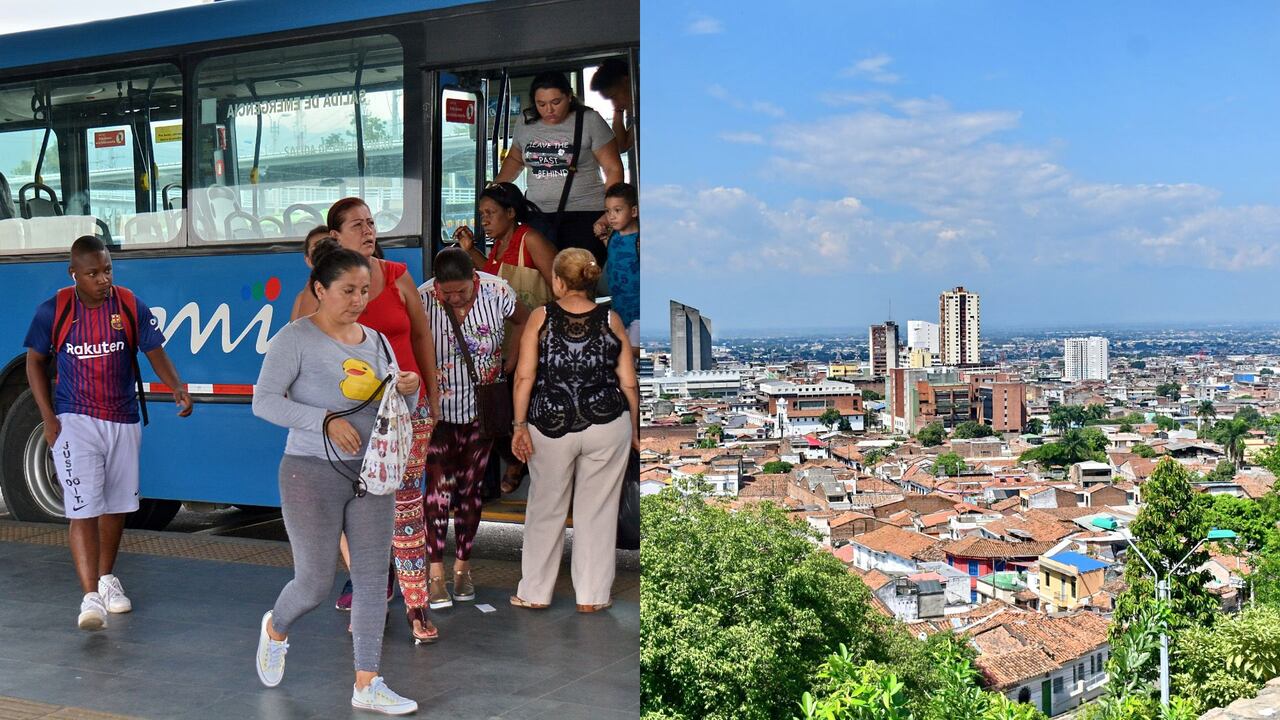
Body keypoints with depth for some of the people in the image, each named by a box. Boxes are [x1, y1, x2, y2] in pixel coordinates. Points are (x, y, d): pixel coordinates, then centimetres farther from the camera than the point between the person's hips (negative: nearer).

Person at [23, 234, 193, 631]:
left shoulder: (132, 307, -4)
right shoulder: (53, 311, -6)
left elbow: (155, 353, -2)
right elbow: (35, 362, 4)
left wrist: (177, 387, -22)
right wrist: (48, 417, -5)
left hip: (123, 421, 3)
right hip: (74, 421, -3)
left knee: (116, 505, 15)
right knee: (84, 509, -12)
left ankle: (107, 577, 36)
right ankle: (90, 597, -14)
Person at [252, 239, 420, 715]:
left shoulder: (375, 341, 10)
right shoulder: (295, 339, -8)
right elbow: (264, 401, -14)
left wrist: (409, 390, -5)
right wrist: (325, 420, -23)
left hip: (372, 474, 5)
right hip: (313, 472, -5)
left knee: (372, 578, 4)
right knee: (315, 583, 1)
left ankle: (367, 685, 13)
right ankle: (275, 630, 36)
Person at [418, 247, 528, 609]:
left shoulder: (497, 292, -11)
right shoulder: (421, 300, -17)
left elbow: (525, 322, 8)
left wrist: (510, 361, 2)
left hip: (482, 407, 2)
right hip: (438, 410, -2)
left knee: (471, 487, 9)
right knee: (440, 487, -5)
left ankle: (462, 567, 20)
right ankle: (436, 573, 2)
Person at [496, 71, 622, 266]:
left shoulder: (590, 121, -2)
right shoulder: (525, 125, 10)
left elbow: (613, 170, -3)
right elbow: (514, 159, 29)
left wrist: (610, 215, -13)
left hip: (585, 215, -4)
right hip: (538, 217, 4)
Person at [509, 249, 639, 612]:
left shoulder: (540, 317, -3)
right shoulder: (611, 320, 0)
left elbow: (524, 377, -10)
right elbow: (629, 383, 1)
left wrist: (520, 425, -5)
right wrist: (635, 429, 12)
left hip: (551, 428, 0)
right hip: (607, 426, 0)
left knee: (546, 509, 14)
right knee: (597, 510, 10)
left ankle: (535, 593, 23)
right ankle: (591, 596, 17)